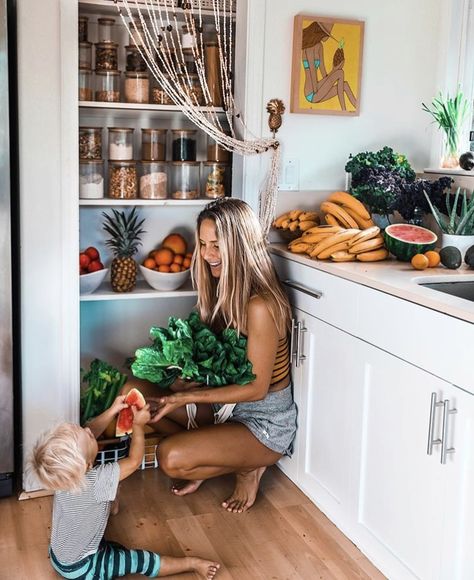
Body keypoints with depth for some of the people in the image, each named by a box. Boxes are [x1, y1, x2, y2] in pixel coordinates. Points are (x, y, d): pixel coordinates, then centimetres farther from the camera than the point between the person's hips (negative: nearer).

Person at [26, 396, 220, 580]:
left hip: (58, 556, 7)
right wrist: (138, 425, -11)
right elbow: (134, 461, -21)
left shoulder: (62, 472, -17)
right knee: (143, 560, 4)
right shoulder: (95, 482, -36)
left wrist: (112, 411, -4)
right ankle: (192, 564, 16)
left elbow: (90, 431, -1)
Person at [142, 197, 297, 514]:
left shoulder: (260, 306, -27)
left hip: (266, 421, -8)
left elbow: (256, 388, -23)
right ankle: (206, 463, 7)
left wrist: (186, 398, -23)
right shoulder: (226, 289, 0)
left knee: (171, 458, -25)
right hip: (229, 404, 9)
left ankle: (248, 467, 2)